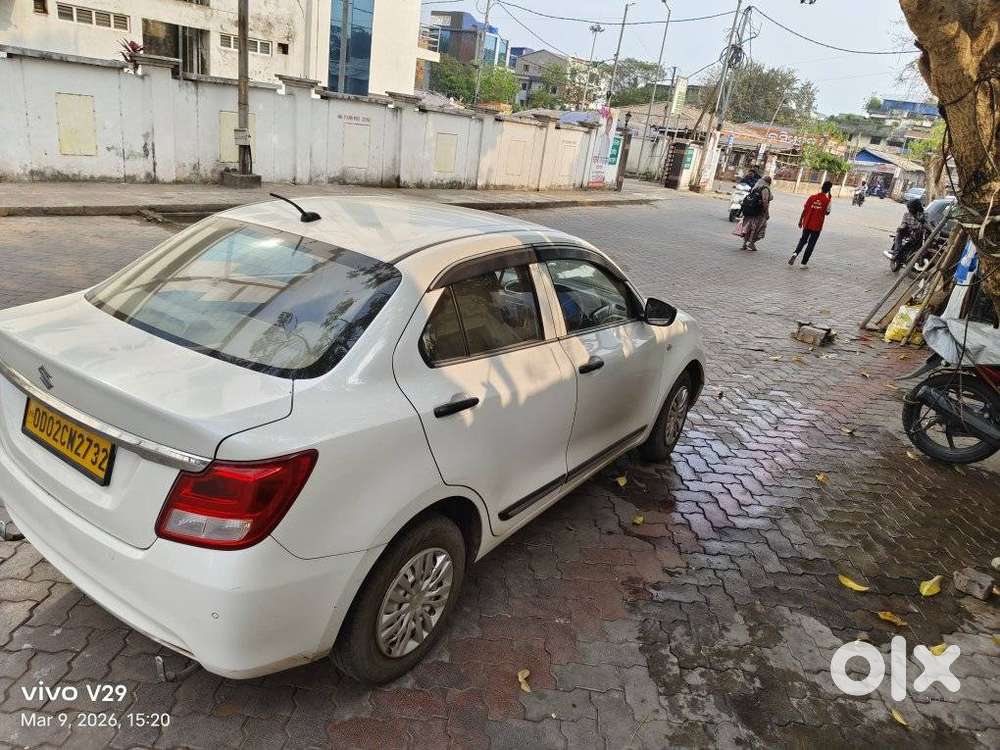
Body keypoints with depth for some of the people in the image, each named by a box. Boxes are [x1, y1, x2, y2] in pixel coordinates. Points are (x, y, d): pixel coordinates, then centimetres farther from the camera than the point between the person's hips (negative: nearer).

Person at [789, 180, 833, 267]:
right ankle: (804, 262, 8)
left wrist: (800, 221, 11)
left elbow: (804, 210, -1)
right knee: (811, 244, 8)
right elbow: (827, 213, 1)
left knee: (803, 240, 18)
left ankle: (795, 253, -9)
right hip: (817, 227, -2)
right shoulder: (827, 200, -9)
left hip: (807, 224, 2)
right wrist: (830, 198, 2)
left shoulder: (812, 197, -3)